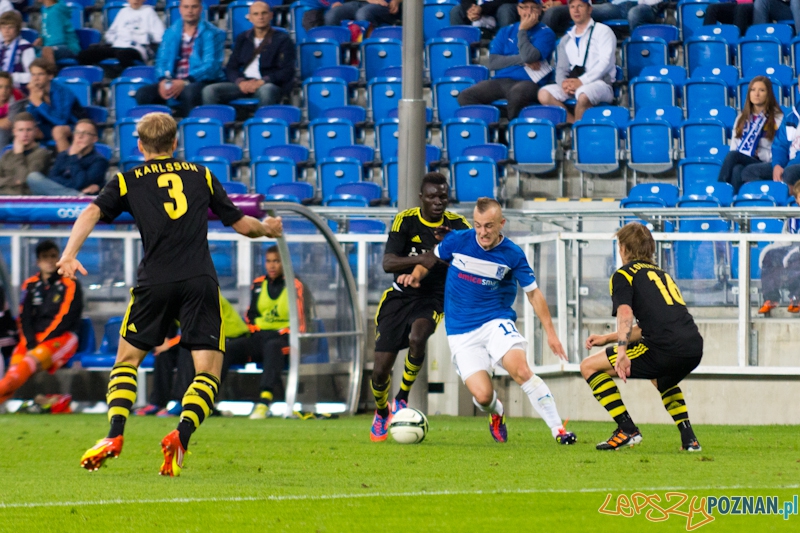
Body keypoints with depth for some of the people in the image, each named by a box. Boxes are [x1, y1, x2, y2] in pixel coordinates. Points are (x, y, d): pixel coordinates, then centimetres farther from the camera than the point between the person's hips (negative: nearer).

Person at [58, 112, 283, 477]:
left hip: (155, 282, 0)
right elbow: (241, 224, 22)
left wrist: (69, 255, -14)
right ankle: (181, 436, -21)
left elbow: (91, 214, -4)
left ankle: (114, 436, -1)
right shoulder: (200, 176, 17)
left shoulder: (127, 182, 13)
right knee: (208, 371, 3)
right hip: (200, 281, 0)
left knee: (127, 360, 16)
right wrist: (268, 228, 42)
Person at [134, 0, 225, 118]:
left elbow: (211, 65, -9)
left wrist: (185, 82, -22)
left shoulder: (212, 34, 1)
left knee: (190, 92, -40)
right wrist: (163, 80, -12)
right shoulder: (171, 33, 15)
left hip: (201, 82, -4)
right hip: (172, 82, 4)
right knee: (142, 94, -22)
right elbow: (162, 60, 12)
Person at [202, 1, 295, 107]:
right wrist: (240, 82, -9)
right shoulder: (243, 38, 20)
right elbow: (231, 68, 14)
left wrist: (262, 82, -18)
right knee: (209, 91, -22)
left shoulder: (282, 39, 7)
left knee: (266, 91, -43)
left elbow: (287, 71, -3)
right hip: (244, 84, 4)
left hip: (269, 84, -4)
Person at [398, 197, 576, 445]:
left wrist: (550, 332, 3)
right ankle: (496, 411, 27)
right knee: (482, 395, -13)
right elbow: (433, 258, 14)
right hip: (461, 331, 1)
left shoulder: (513, 255, -7)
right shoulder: (458, 240, -6)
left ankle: (558, 429, -18)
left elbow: (533, 292, 4)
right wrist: (416, 275, -6)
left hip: (496, 321, -1)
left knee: (520, 370, -28)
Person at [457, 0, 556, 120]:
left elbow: (529, 56, -13)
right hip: (500, 80, 4)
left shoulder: (545, 33, 5)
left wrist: (522, 31, -1)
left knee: (517, 93, -41)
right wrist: (522, 60, -6)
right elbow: (492, 62, 5)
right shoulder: (506, 32, 18)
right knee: (465, 97, -22)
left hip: (528, 82, -4)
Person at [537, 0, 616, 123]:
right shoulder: (566, 40, 24)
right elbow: (561, 68, 19)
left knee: (583, 95, -40)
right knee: (544, 94, -24)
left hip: (600, 82, -5)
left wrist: (582, 81, -17)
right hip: (572, 84, 5)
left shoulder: (602, 31, 7)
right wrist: (563, 83, -7)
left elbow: (605, 62, -6)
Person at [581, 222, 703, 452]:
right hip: (694, 350, 8)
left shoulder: (623, 274, 8)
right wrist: (607, 338, 38)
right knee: (661, 379, 43)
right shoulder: (660, 273, 31)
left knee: (589, 366, 5)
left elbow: (625, 313, -12)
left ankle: (627, 430, -3)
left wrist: (621, 351, -24)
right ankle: (688, 438, 27)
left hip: (666, 348, -8)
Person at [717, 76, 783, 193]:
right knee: (736, 170, -34)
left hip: (765, 165, -4)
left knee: (733, 156, -33)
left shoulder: (778, 119, 5)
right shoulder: (742, 118, 21)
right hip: (743, 163, 4)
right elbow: (734, 147, 14)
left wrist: (759, 153, -13)